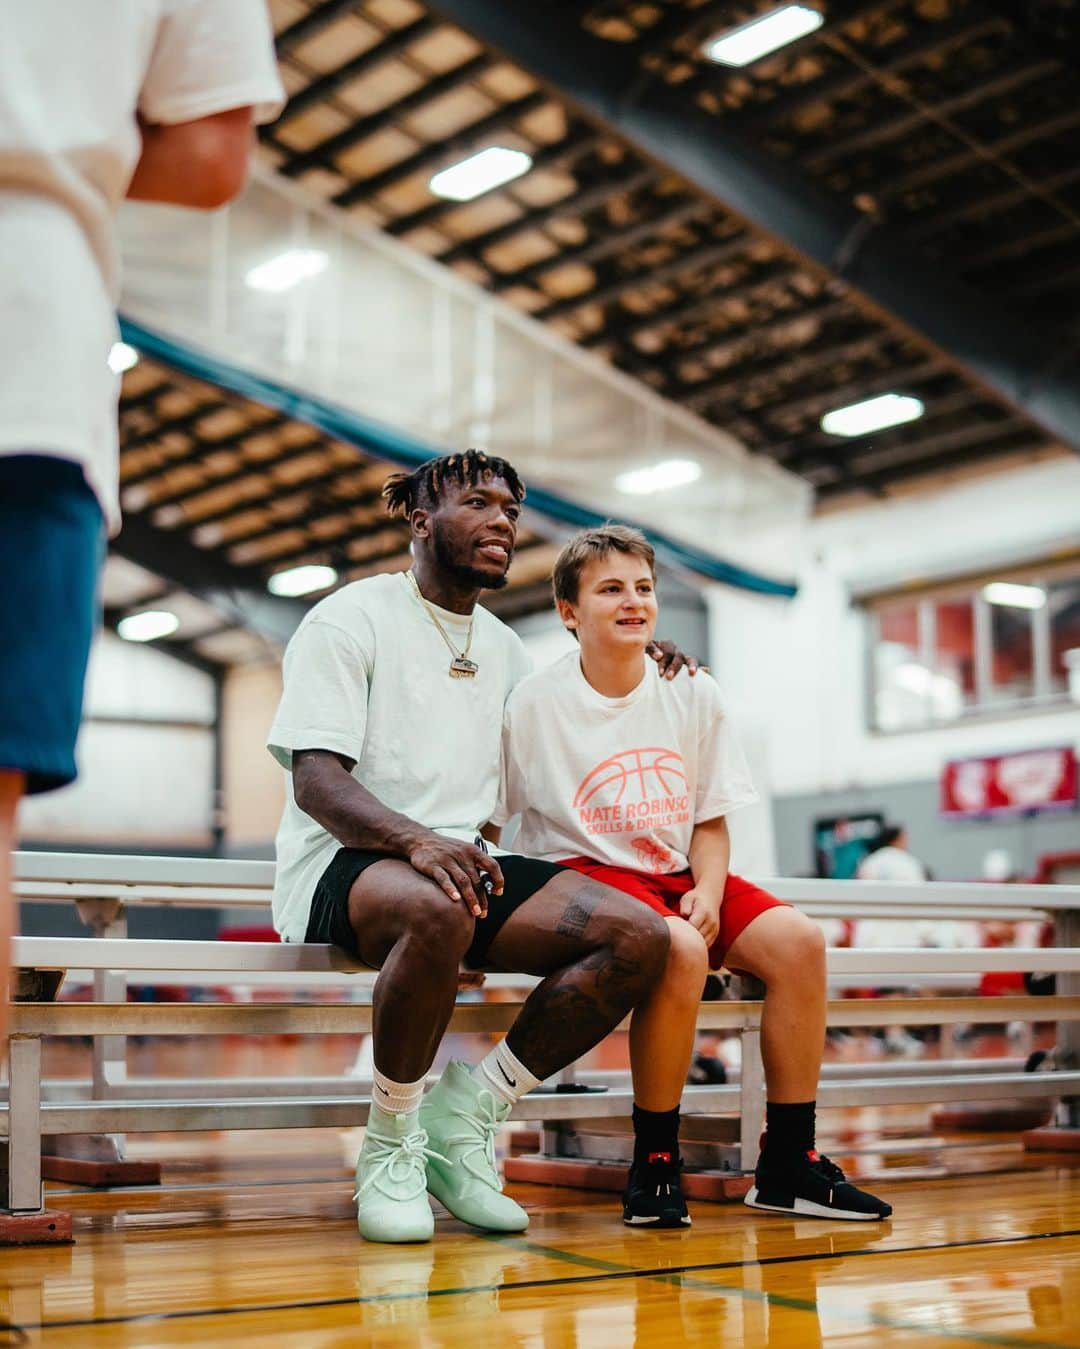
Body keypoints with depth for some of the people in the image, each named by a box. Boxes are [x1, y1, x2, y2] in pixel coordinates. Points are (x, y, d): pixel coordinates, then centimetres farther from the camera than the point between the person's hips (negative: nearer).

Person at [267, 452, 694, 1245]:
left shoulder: (505, 648, 21)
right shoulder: (352, 620, 0)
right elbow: (314, 781, -12)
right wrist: (416, 839, -31)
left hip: (462, 860, 6)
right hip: (344, 864, -6)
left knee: (640, 936, -18)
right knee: (438, 910, -42)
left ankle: (465, 1119, -8)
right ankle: (390, 1148, -18)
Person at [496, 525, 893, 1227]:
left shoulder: (694, 696, 5)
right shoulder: (534, 705, -6)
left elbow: (710, 821, 9)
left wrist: (708, 893, -10)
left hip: (676, 874, 5)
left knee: (797, 940, -19)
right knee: (680, 950, -35)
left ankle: (788, 1163, -8)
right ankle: (655, 1161, -17)